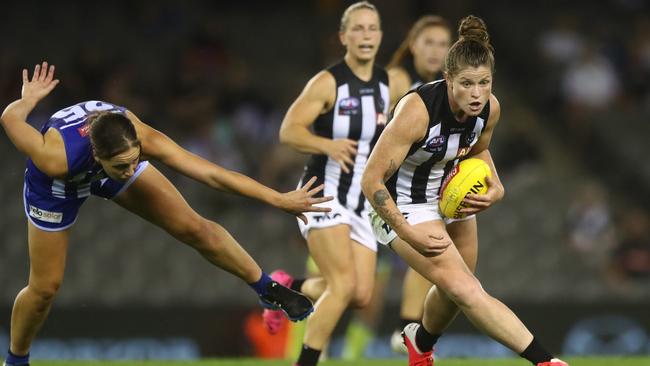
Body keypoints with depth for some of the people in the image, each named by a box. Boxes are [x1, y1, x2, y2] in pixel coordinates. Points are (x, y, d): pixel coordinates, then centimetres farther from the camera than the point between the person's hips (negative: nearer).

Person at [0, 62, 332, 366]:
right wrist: (29, 100, -7)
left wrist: (279, 199, -38)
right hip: (59, 183, -2)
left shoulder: (142, 139, -41)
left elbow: (211, 174, -39)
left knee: (194, 228, -2)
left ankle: (267, 289, 18)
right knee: (45, 287, 4)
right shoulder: (56, 159, -47)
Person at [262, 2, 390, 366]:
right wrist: (328, 145, -35)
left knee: (362, 295, -1)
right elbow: (289, 131, -18)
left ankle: (292, 289, 27)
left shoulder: (386, 83, 6)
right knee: (344, 284, -21)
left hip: (362, 203, 6)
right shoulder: (328, 83, -12)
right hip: (324, 195, -6)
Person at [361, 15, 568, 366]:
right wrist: (408, 234, -28)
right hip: (404, 205, -7)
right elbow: (371, 180, -27)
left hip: (452, 193, 7)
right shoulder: (417, 111, -33)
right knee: (466, 291, -21)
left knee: (455, 291, 21)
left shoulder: (489, 108, -14)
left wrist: (495, 188, -6)